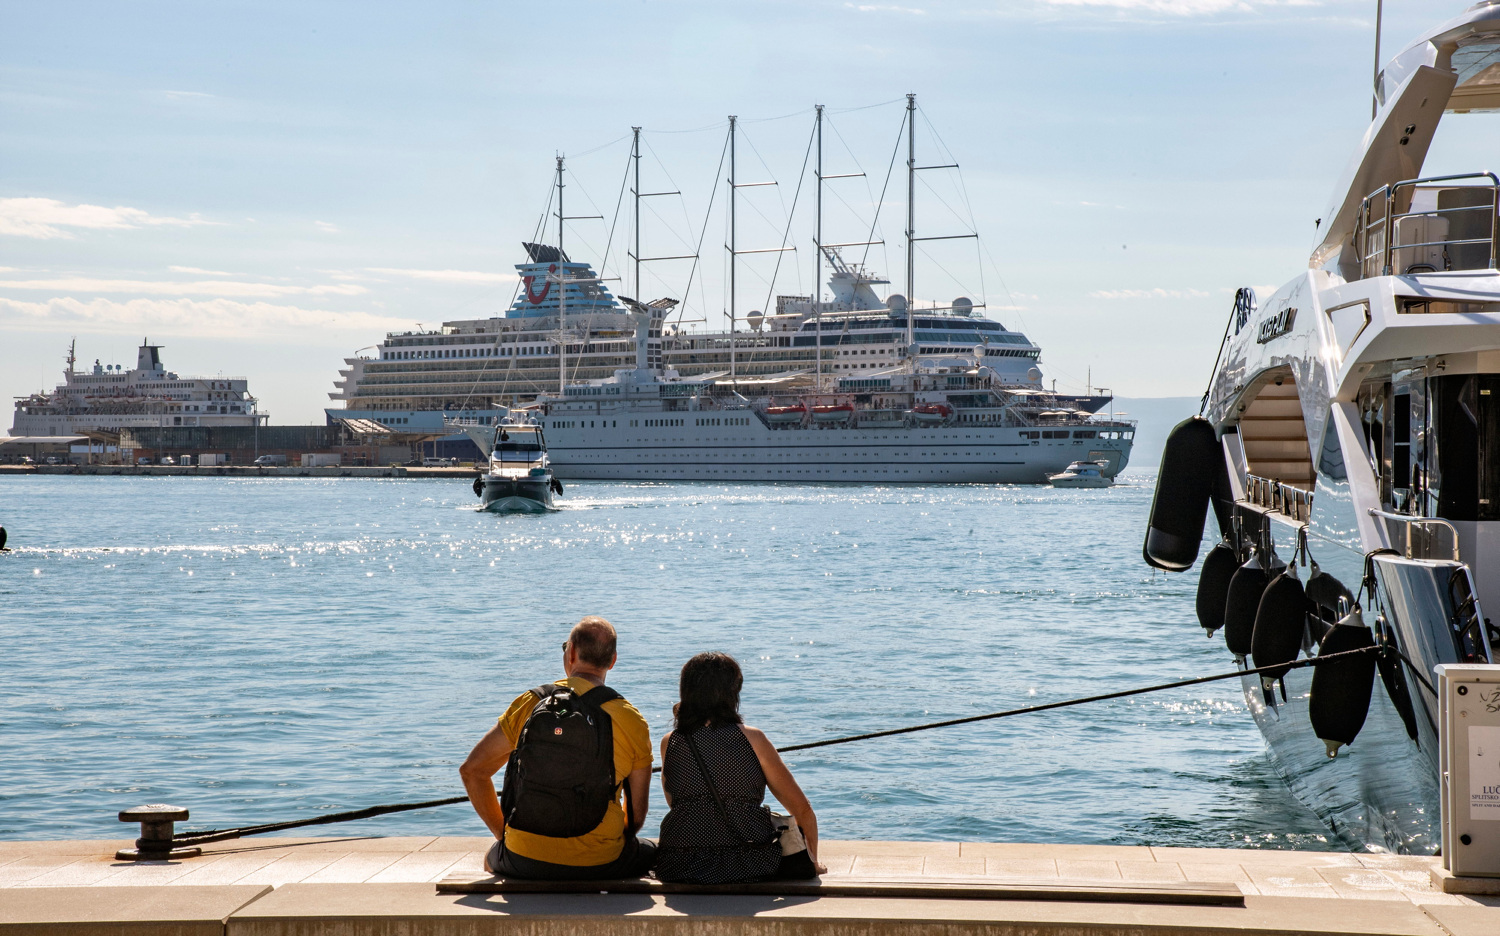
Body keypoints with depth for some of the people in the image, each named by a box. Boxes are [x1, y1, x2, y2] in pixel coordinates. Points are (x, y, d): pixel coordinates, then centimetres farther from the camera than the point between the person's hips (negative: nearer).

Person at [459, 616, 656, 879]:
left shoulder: (529, 704, -2)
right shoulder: (631, 722, -6)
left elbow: (472, 770, 2)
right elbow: (637, 814, -2)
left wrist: (502, 833, 11)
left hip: (524, 863, 2)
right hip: (600, 866, -1)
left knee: (493, 857, 37)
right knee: (651, 851, 31)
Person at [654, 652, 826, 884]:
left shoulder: (670, 743, 3)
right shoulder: (752, 739, -3)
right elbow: (802, 810, 3)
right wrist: (813, 862, 18)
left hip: (680, 871, 3)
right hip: (752, 869, -3)